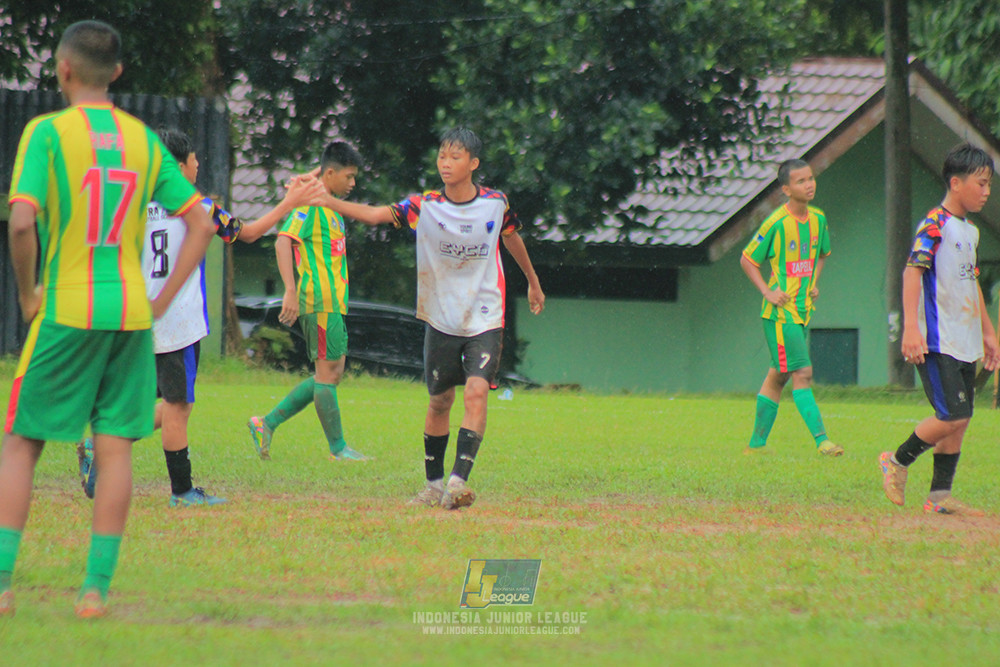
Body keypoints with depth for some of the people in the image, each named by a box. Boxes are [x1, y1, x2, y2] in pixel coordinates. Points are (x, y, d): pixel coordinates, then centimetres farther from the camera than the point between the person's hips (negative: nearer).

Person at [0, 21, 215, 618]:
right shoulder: (145, 141, 7)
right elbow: (201, 224, 6)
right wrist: (161, 304, 8)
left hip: (65, 312, -4)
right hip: (130, 313, 4)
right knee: (115, 448, 5)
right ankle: (97, 587, 2)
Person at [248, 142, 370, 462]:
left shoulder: (328, 207, 20)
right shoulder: (310, 203, -10)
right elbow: (284, 241, -20)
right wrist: (290, 291, -27)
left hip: (331, 301, 10)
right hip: (320, 301, -10)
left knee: (331, 374, 10)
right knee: (328, 372, -3)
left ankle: (267, 423, 12)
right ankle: (338, 448, 3)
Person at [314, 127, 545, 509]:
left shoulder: (495, 204, -4)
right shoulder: (424, 207, -8)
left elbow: (512, 238, 16)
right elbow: (375, 215, -19)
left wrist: (533, 283, 30)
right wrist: (327, 201, -35)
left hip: (485, 319, -1)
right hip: (441, 319, 1)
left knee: (476, 392, -18)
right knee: (440, 401, 8)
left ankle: (459, 480, -24)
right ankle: (434, 484, 23)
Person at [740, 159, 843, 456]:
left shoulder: (818, 219, 7)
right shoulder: (776, 223, -13)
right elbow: (747, 259, -4)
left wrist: (814, 283, 11)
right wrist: (767, 291, -12)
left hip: (803, 309, 7)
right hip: (780, 310, -7)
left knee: (778, 376, 12)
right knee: (802, 374, -13)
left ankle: (757, 443, 19)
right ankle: (821, 440, -18)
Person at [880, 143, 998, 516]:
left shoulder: (970, 231, 17)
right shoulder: (935, 225, -11)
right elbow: (913, 270, -20)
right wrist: (911, 327, -29)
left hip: (965, 345, 9)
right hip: (937, 344, -9)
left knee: (960, 420, 6)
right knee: (953, 416, -14)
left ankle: (940, 495, 12)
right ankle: (897, 463, 5)